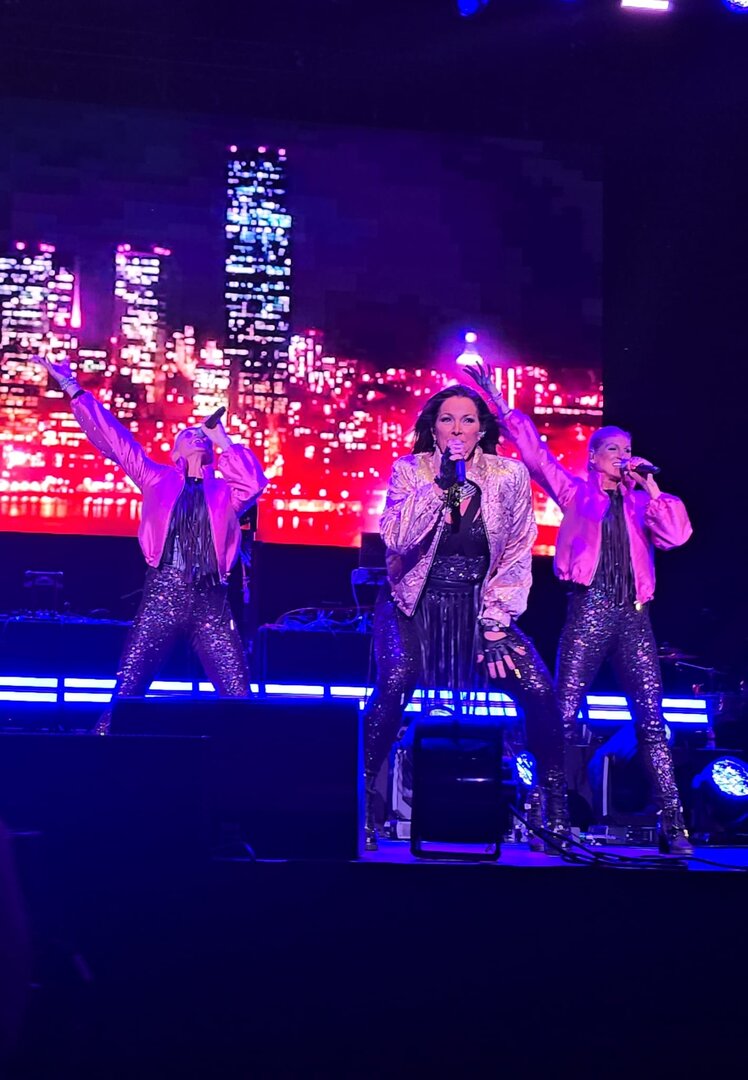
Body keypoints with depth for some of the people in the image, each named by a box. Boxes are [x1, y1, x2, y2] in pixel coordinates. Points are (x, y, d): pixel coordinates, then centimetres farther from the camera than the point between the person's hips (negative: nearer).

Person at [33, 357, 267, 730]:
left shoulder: (224, 491, 17)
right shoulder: (159, 480, 16)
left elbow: (254, 483, -4)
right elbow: (114, 437, 14)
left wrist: (223, 439, 7)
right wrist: (72, 388, 11)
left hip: (210, 600, 1)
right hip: (163, 593, -1)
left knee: (239, 697, -7)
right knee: (127, 692, -6)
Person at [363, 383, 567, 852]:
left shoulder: (510, 475, -3)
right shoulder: (410, 471, -5)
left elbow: (517, 556, -2)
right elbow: (397, 539, -21)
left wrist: (495, 625, -9)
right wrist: (441, 482, -25)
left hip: (479, 606, 2)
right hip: (416, 606, -1)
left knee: (540, 690, -16)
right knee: (395, 683, -29)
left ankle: (556, 814, 0)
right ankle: (361, 802, -15)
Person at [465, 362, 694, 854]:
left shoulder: (639, 502, 17)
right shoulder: (576, 491, 11)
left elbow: (676, 535, 2)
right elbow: (535, 450, 6)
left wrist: (650, 486, 4)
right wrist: (499, 402, 3)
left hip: (633, 614, 2)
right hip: (589, 610, -2)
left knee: (652, 721, -3)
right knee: (564, 716, -6)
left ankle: (674, 826, -4)